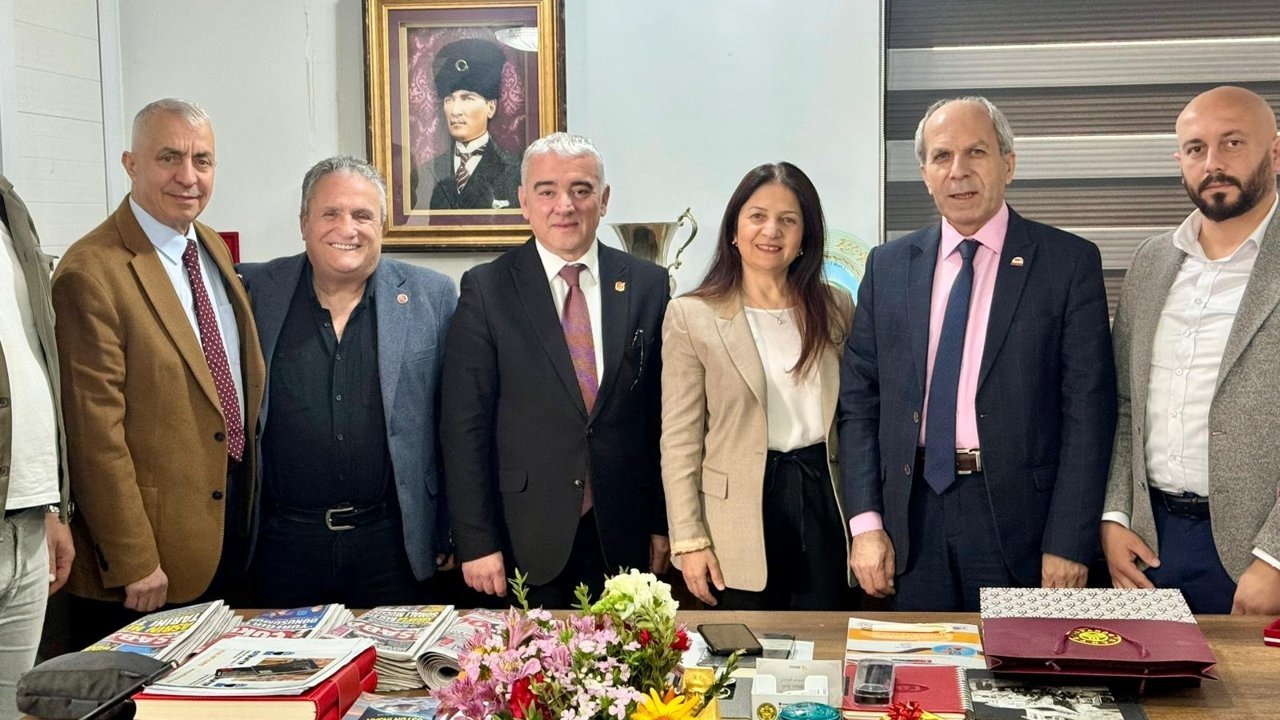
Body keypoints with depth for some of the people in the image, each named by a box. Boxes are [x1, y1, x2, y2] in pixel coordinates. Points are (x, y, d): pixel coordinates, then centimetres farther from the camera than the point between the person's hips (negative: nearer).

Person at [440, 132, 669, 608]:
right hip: (523, 540, -2)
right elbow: (464, 426, -5)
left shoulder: (648, 285, 4)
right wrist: (476, 543, -9)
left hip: (621, 537, 2)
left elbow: (663, 413, 6)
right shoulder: (486, 289, -3)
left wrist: (662, 524, 5)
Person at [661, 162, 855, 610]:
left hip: (825, 502, 3)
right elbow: (679, 440, -4)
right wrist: (689, 540, -8)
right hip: (743, 513, -3)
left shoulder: (836, 308, 8)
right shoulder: (691, 316, -3)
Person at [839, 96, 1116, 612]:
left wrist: (1069, 544, -11)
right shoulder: (888, 267, 7)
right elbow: (858, 400, 7)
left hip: (1020, 516, -2)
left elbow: (1088, 409, -6)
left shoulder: (1069, 262, -2)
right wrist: (865, 523, -2)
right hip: (914, 516, 3)